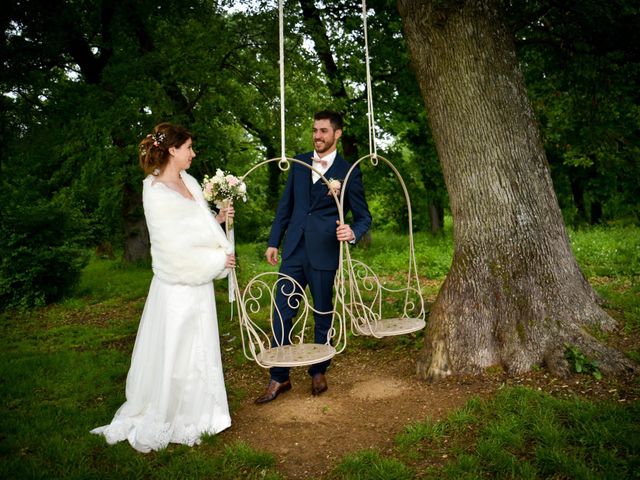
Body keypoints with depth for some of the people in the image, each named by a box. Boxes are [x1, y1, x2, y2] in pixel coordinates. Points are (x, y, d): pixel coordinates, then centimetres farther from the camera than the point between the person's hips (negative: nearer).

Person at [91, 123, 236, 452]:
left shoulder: (188, 181, 5)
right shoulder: (156, 192, -17)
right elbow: (174, 247, -20)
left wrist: (217, 220, -1)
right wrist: (217, 260, -13)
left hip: (199, 282, 8)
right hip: (177, 285, -7)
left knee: (198, 349, 18)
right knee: (172, 353, 6)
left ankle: (193, 412, 37)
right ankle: (159, 422, 28)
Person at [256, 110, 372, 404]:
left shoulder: (348, 173, -2)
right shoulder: (299, 163, 10)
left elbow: (363, 216, 1)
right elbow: (286, 204, 14)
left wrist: (353, 233, -22)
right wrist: (273, 241, 12)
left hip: (324, 253, -3)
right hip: (293, 250, 3)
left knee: (323, 315, 11)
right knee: (282, 313, 3)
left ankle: (319, 372, 31)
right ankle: (279, 378, 17)